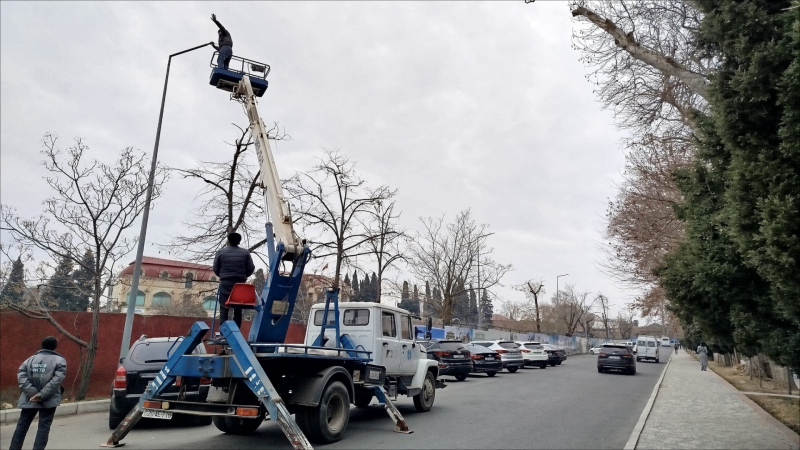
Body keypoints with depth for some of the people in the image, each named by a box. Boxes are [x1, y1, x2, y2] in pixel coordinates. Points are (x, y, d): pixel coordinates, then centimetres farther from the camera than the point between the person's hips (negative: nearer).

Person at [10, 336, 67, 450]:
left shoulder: (31, 359, 10)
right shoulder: (60, 360, -3)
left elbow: (21, 375, -3)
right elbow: (57, 380, -15)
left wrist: (32, 392, -9)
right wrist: (42, 394, -13)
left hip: (30, 399, 4)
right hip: (49, 400, -4)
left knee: (22, 425, 16)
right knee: (43, 427, 3)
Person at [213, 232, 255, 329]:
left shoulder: (221, 252, -1)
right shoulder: (245, 252, 2)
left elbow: (215, 269, 3)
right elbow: (251, 268, 2)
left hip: (225, 284, -1)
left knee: (224, 310, 3)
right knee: (238, 310, 8)